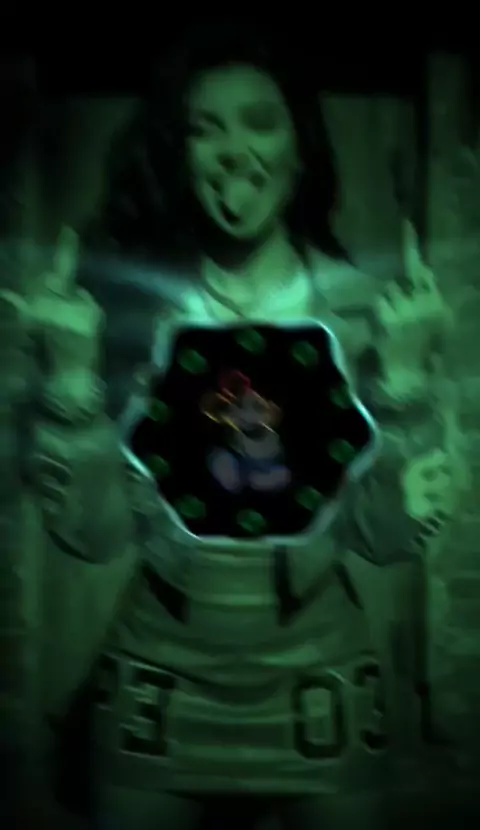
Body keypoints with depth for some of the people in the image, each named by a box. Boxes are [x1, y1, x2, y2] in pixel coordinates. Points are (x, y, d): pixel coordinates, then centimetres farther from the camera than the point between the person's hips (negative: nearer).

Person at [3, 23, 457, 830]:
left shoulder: (360, 308, -9)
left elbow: (393, 536, -11)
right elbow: (92, 535, -11)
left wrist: (404, 370, -22)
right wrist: (72, 371, -22)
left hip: (313, 686, 1)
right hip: (159, 684, 0)